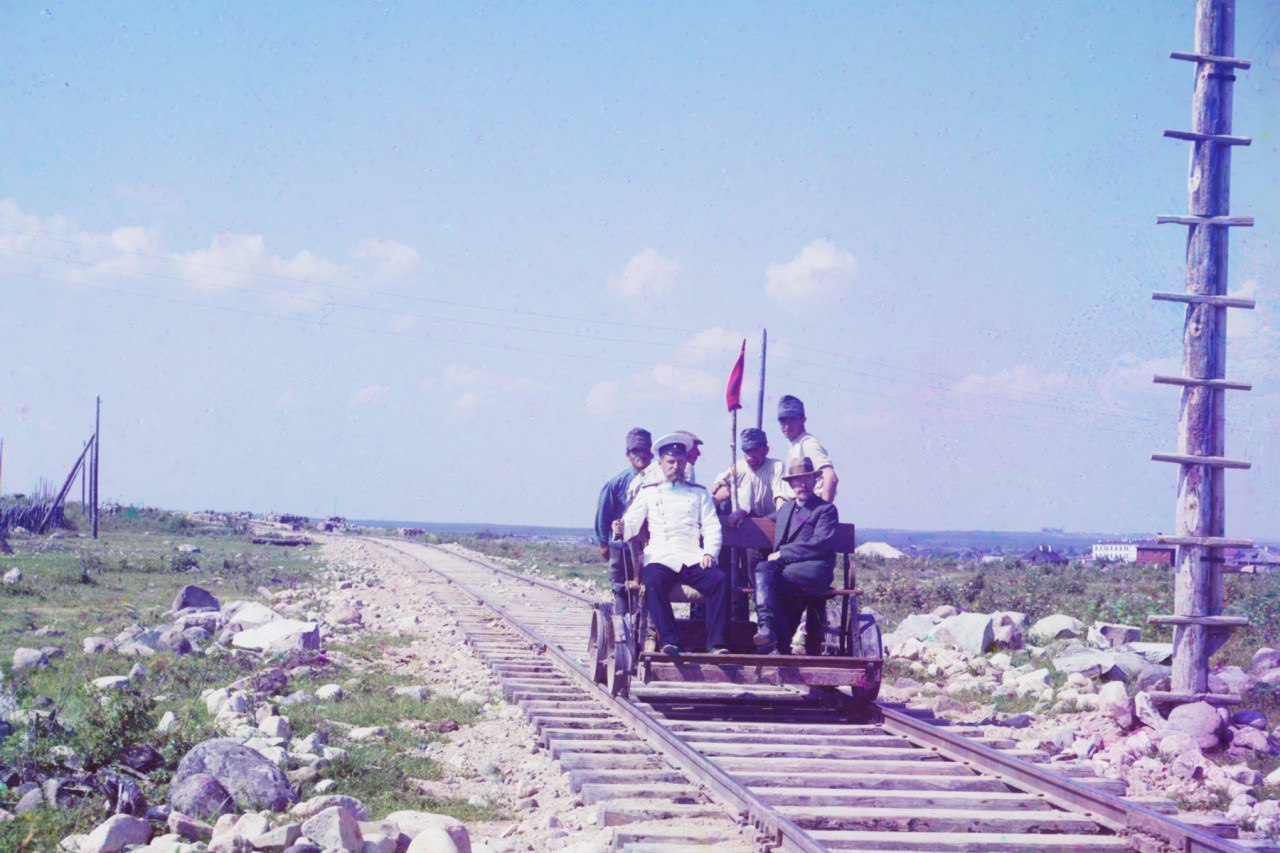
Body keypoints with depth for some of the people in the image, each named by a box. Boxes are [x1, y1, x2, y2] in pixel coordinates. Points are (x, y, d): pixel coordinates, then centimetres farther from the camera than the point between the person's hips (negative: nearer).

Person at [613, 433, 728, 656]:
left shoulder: (699, 492, 23)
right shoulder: (648, 492, 22)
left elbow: (711, 527, 13)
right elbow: (632, 523, 12)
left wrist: (709, 553, -6)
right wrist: (622, 528, -13)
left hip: (693, 558, 1)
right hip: (661, 557, -1)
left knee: (719, 579, -29)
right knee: (652, 582, -36)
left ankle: (717, 642, -32)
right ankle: (670, 641, -39)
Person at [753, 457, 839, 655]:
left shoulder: (826, 509, 6)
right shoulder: (786, 508, 28)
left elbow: (820, 544, -9)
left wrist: (782, 554, -11)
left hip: (814, 570, -5)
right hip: (785, 567, 5)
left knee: (766, 580, -30)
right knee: (763, 568, -31)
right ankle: (767, 626, -45)